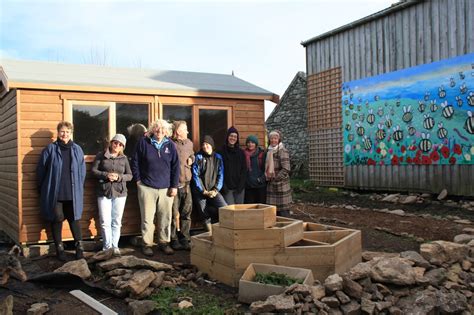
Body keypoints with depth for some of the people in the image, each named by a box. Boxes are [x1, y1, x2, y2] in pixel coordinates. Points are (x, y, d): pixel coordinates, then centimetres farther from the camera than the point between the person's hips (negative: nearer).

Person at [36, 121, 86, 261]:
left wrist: (79, 189, 5)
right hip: (54, 193, -1)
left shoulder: (77, 150, 6)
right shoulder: (50, 149, -2)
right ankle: (59, 248, 18)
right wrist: (42, 189, 5)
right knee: (56, 220, 6)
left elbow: (82, 172, 8)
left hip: (72, 194, 1)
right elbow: (41, 170, 2)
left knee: (74, 219, 6)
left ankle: (79, 247, 15)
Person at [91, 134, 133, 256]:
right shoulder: (101, 155, 4)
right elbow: (94, 170, 0)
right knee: (105, 222, -1)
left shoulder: (124, 158, 8)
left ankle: (115, 246, 15)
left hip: (120, 193, 2)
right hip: (104, 192, -1)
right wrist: (106, 175, -16)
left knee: (116, 221, 6)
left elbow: (129, 175, 6)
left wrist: (119, 177, -13)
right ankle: (107, 245, 12)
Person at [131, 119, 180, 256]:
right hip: (147, 187, -2)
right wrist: (138, 179, 0)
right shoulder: (143, 142, -1)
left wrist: (174, 186, 1)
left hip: (166, 188, 2)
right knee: (147, 218, 3)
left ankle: (164, 242, 21)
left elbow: (175, 166, 5)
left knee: (166, 218, 8)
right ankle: (147, 244, 15)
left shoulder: (170, 145, 4)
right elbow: (135, 162, 5)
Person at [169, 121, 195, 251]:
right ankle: (173, 240, 11)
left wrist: (191, 159, 10)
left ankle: (184, 239, 18)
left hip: (186, 183, 6)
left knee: (186, 212, 8)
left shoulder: (189, 143, 13)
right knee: (174, 213, 0)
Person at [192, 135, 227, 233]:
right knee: (205, 214, -2)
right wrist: (203, 191, -10)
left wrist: (215, 190, -7)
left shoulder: (218, 157, 8)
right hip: (200, 191, -1)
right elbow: (195, 175, -4)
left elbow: (220, 175, 5)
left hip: (213, 191, 1)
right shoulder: (198, 157, 0)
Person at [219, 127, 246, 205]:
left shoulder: (241, 152, 9)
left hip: (239, 187, 3)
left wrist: (241, 185, -3)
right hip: (227, 187, -3)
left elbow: (243, 170, 7)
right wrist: (223, 187, -9)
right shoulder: (222, 152, 1)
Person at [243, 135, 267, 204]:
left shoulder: (262, 153, 3)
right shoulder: (244, 154, 7)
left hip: (260, 185, -1)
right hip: (248, 186, 1)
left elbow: (266, 168, 3)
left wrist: (261, 179, -9)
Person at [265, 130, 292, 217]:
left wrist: (275, 178, -14)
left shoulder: (282, 151, -10)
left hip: (281, 184, -7)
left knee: (283, 209, -2)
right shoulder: (269, 150, 12)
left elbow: (286, 169, -17)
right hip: (271, 185, 7)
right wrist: (267, 177, 9)